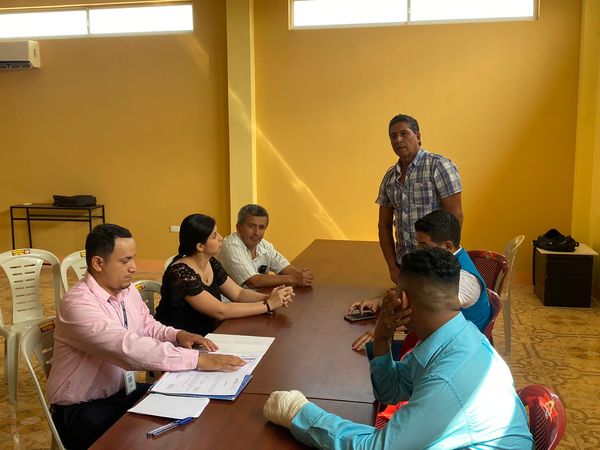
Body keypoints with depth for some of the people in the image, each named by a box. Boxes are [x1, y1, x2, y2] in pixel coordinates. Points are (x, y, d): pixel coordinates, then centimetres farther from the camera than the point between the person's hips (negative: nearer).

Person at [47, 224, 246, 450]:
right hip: (82, 410, -7)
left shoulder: (127, 290, 1)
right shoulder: (78, 304, -26)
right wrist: (198, 360, -36)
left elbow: (147, 327, 16)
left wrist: (177, 335, -6)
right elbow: (130, 348, -35)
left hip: (123, 392, 8)